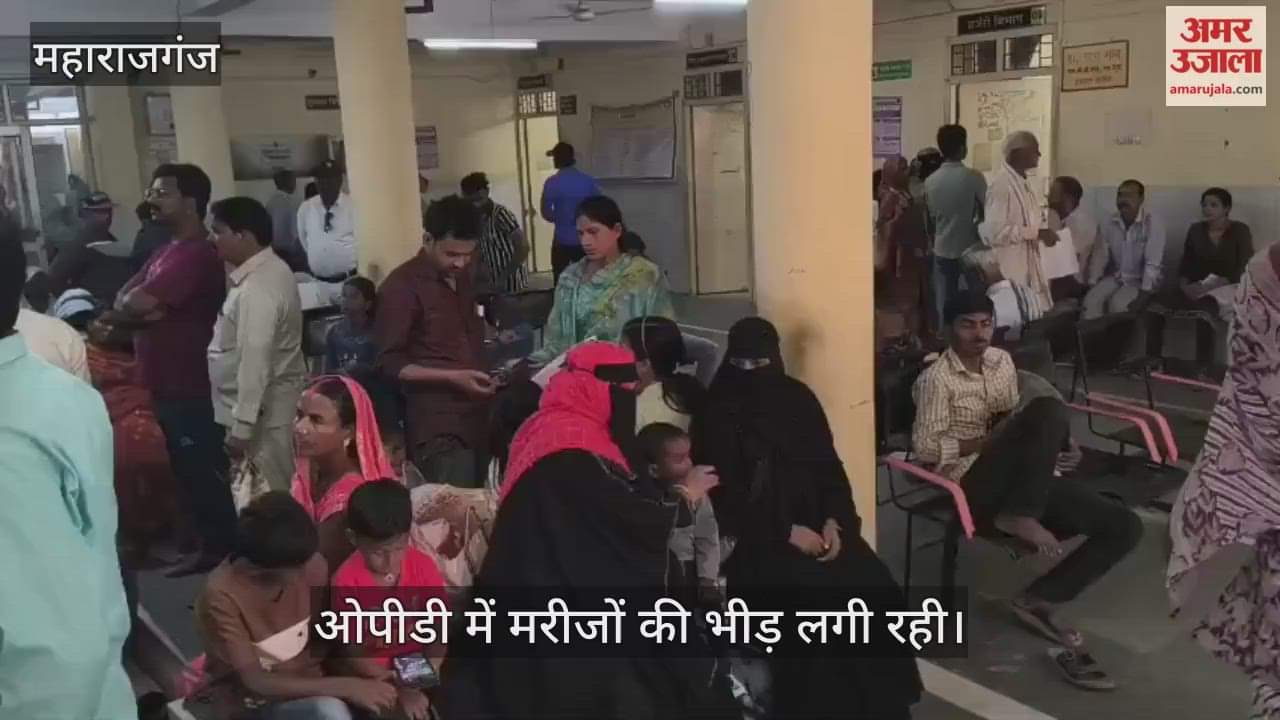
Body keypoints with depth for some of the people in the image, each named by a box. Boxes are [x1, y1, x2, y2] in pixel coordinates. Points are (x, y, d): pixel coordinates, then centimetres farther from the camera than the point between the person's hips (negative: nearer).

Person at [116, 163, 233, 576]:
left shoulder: (195, 254, -19)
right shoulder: (168, 250, 16)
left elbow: (135, 304, -25)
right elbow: (122, 301, 10)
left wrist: (142, 304, -2)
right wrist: (150, 310, -11)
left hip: (191, 388, -10)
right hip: (167, 384, 10)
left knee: (204, 474, 0)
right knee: (189, 473, 17)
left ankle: (227, 554, 13)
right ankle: (211, 548, 29)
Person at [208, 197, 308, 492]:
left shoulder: (256, 289, -24)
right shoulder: (270, 269, 8)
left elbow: (255, 361, -27)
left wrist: (241, 426, -25)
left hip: (263, 411, -10)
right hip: (270, 404, 10)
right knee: (279, 496, 17)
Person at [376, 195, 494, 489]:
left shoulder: (464, 277, 13)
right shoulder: (401, 286, -10)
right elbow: (390, 364, -10)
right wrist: (453, 377, -18)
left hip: (478, 416, 7)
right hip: (439, 427, -7)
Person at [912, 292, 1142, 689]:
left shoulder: (1002, 361, 14)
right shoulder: (936, 378, -8)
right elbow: (926, 448, -12)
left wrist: (1053, 442, 2)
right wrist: (989, 439, -14)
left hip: (1025, 484, 8)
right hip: (974, 487, -7)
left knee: (1124, 525, -8)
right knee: (1048, 408, -29)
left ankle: (1038, 600, -5)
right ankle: (1019, 518, -21)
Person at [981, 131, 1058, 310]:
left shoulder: (1023, 182, 11)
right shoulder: (1002, 184, -18)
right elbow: (994, 232, -24)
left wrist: (1040, 234, 6)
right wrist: (1036, 233, -21)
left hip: (1029, 265, 9)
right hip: (1010, 269, -9)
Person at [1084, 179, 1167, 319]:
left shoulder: (1153, 222, -18)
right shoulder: (1110, 222, -1)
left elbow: (1153, 263, -23)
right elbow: (1100, 255, 2)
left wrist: (1144, 295, -28)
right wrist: (1091, 285, -8)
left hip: (1142, 280, -5)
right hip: (1116, 277, 5)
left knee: (1117, 304, -29)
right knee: (1091, 301, -21)